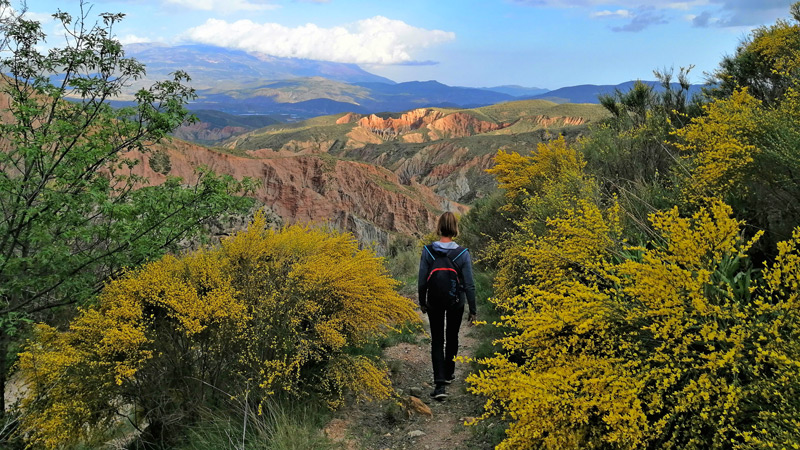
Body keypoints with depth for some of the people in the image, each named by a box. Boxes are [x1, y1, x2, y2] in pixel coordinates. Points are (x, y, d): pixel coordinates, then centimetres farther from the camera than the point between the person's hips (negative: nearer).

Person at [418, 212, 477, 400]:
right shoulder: (462, 253, -16)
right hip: (456, 302, 0)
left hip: (435, 302, 0)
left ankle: (440, 384, -5)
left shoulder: (428, 251, -13)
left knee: (437, 341, 7)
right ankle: (448, 374, 39)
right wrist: (473, 310, -1)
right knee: (452, 337, 21)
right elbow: (469, 284, -11)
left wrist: (422, 302, 9)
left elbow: (422, 281, -6)